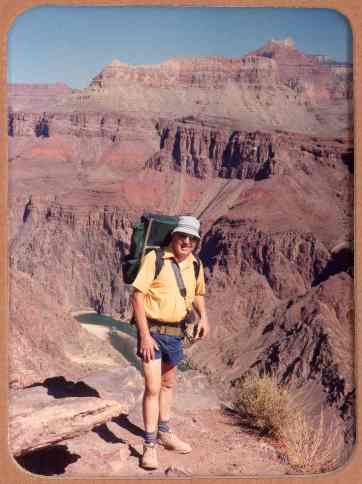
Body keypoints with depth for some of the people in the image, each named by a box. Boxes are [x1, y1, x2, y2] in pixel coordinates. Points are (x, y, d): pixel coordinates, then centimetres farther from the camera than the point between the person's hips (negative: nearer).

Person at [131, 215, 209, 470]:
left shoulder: (196, 266, 1)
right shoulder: (155, 258, -17)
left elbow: (198, 293, 19)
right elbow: (137, 296, -18)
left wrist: (204, 317, 1)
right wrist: (145, 335, -21)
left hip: (175, 332, 6)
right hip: (152, 330, -6)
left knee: (168, 384, 21)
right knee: (153, 387, -9)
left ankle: (164, 432, 40)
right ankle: (150, 446, 6)